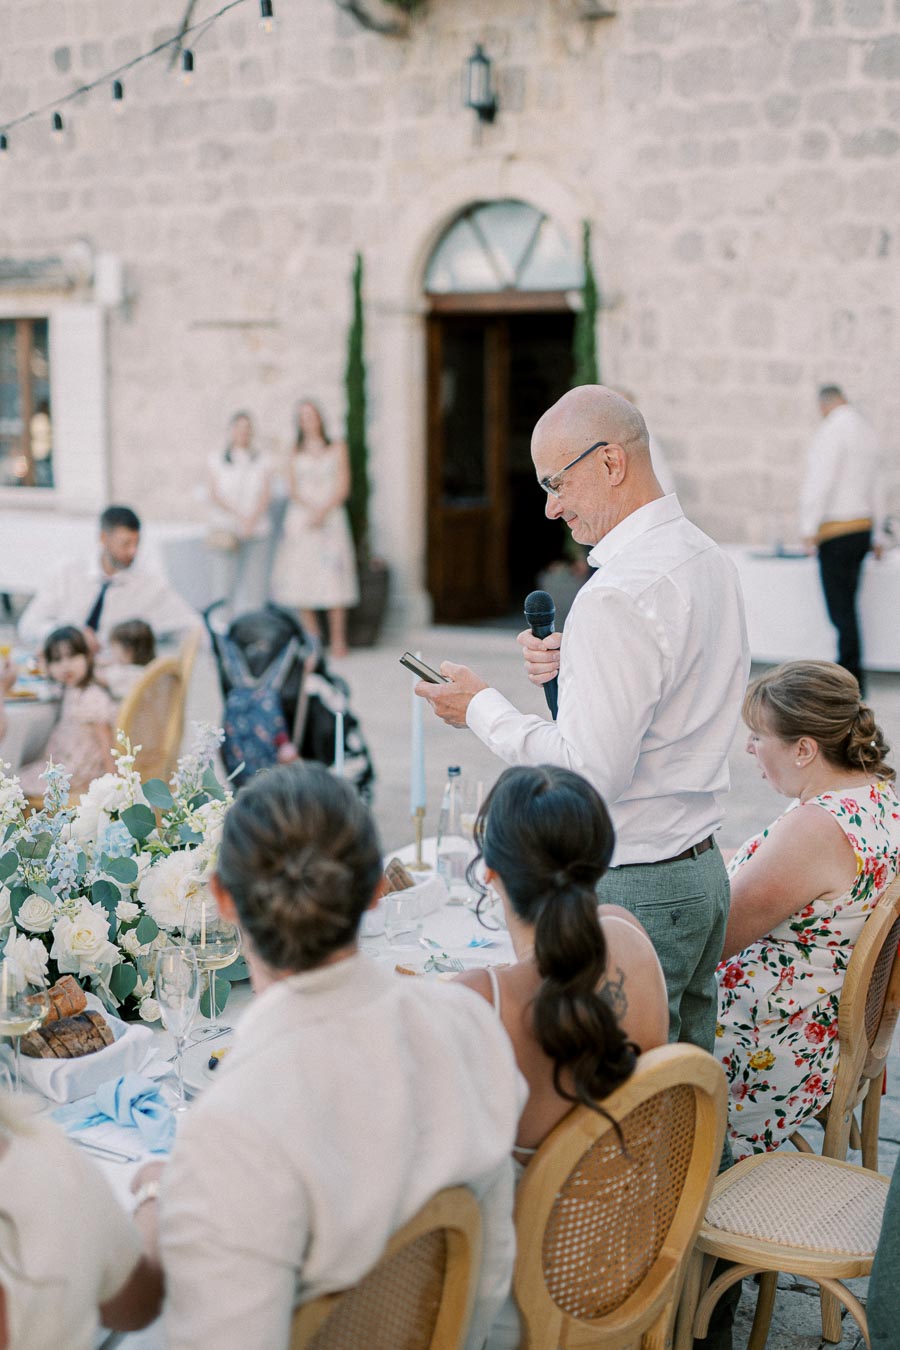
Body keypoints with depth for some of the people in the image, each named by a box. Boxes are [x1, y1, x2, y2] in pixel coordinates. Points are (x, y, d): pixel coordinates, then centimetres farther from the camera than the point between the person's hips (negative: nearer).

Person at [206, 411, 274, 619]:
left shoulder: (263, 462, 15)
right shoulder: (215, 461, 13)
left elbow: (265, 496, 4)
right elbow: (214, 495, 1)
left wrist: (251, 520, -13)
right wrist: (239, 515, -13)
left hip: (256, 530, 1)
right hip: (225, 529, -1)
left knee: (254, 584, -4)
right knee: (224, 582, -7)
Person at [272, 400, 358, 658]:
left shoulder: (337, 448, 10)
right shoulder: (296, 452, 13)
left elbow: (343, 487, 2)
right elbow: (294, 491, 6)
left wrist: (323, 511, -13)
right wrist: (309, 508, -13)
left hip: (331, 518, -2)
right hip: (301, 518, 2)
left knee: (333, 577, -10)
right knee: (300, 578, -5)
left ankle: (338, 639, -9)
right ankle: (312, 638, 0)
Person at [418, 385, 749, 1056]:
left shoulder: (618, 596, -22)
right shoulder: (708, 560, 9)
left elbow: (593, 771, -23)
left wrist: (483, 710, -10)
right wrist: (575, 665, 5)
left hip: (632, 889, -10)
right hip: (703, 868, 10)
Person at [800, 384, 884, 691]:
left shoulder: (832, 430, -10)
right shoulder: (868, 432, 16)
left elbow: (820, 481, -17)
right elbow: (876, 488, 20)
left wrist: (809, 528, -16)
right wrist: (877, 536, 25)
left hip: (837, 530, -8)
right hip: (863, 526, 8)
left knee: (841, 608, -6)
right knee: (846, 605, 13)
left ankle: (852, 681, -6)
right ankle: (847, 672, 16)